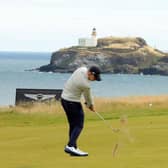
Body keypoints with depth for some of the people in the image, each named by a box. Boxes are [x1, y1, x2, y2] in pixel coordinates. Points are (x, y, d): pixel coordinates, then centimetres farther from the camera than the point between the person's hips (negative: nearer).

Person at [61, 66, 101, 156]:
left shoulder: (82, 69, -3)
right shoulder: (85, 84, -26)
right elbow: (88, 97, -5)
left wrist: (88, 103, 12)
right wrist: (91, 105, 16)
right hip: (73, 102, -9)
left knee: (73, 125, 14)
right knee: (79, 125, -7)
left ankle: (71, 146, 17)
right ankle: (71, 146, -20)